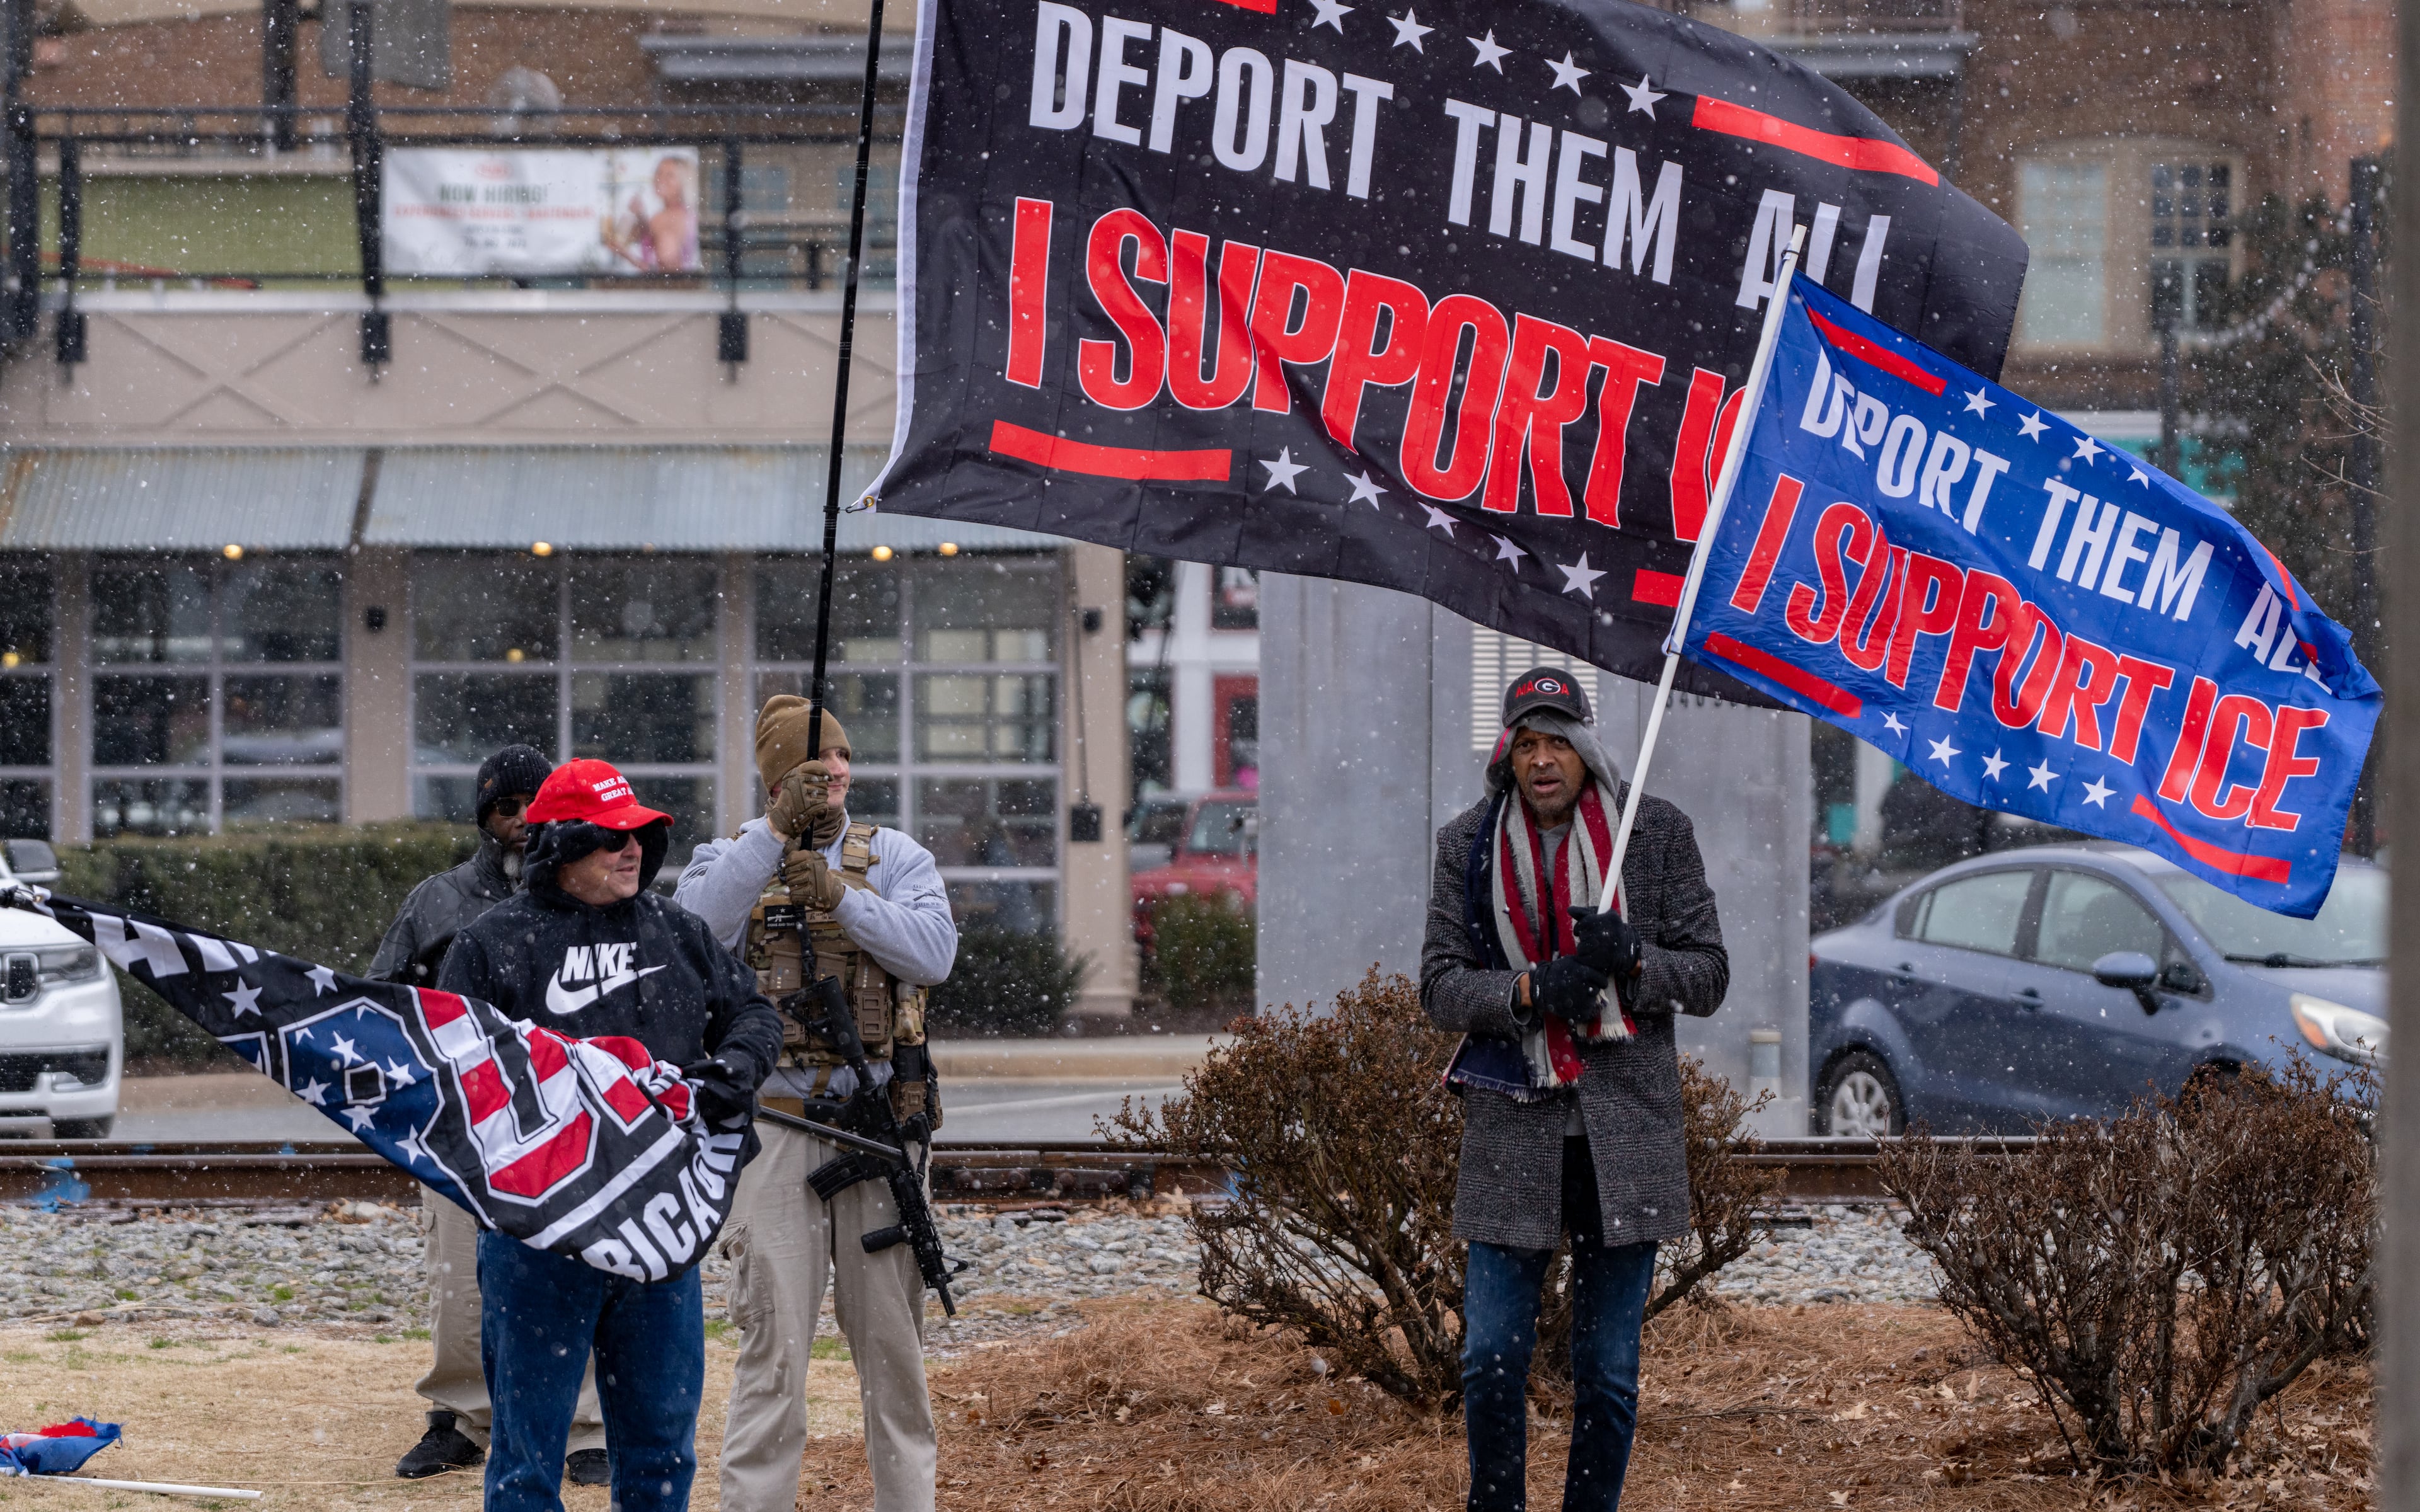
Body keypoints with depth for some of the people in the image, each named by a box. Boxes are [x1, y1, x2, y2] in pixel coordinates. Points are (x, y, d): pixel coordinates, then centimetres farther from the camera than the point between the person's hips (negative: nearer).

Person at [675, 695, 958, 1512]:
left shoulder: (894, 857, 9)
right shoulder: (732, 858, 6)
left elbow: (932, 951, -9)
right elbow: (696, 933, -17)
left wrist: (836, 893, -20)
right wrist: (775, 831, -23)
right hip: (776, 1130, -2)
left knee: (893, 1339, 8)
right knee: (773, 1344, -7)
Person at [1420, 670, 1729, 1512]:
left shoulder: (1658, 834, 3)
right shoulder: (1470, 844, 5)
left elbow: (1708, 975, 3)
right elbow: (1440, 985, 2)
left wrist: (1630, 958, -17)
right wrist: (1531, 989, -17)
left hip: (1625, 1127, 0)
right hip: (1512, 1132, 0)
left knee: (1609, 1370, 3)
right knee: (1491, 1357, -1)